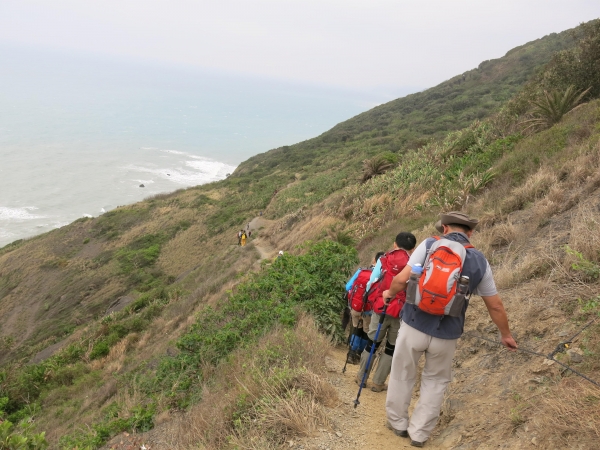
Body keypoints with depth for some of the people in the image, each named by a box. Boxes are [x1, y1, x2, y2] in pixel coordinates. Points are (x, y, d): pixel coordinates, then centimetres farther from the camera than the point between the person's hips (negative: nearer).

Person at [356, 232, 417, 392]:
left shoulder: (384, 259, 0)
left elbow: (370, 284, 2)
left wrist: (374, 299, 20)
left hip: (381, 309, 1)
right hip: (402, 313, -1)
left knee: (372, 343, 17)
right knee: (392, 348, 15)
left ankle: (361, 377, 30)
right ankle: (378, 383, 22)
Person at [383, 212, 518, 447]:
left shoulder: (429, 244, -6)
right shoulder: (479, 261, 1)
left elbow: (402, 279, -11)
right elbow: (495, 306, 8)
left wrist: (390, 293, 10)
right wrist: (506, 334, 24)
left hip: (414, 326, -1)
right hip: (446, 335, 2)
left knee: (402, 375, 20)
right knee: (436, 381, 23)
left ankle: (398, 422, 36)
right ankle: (419, 432, 29)